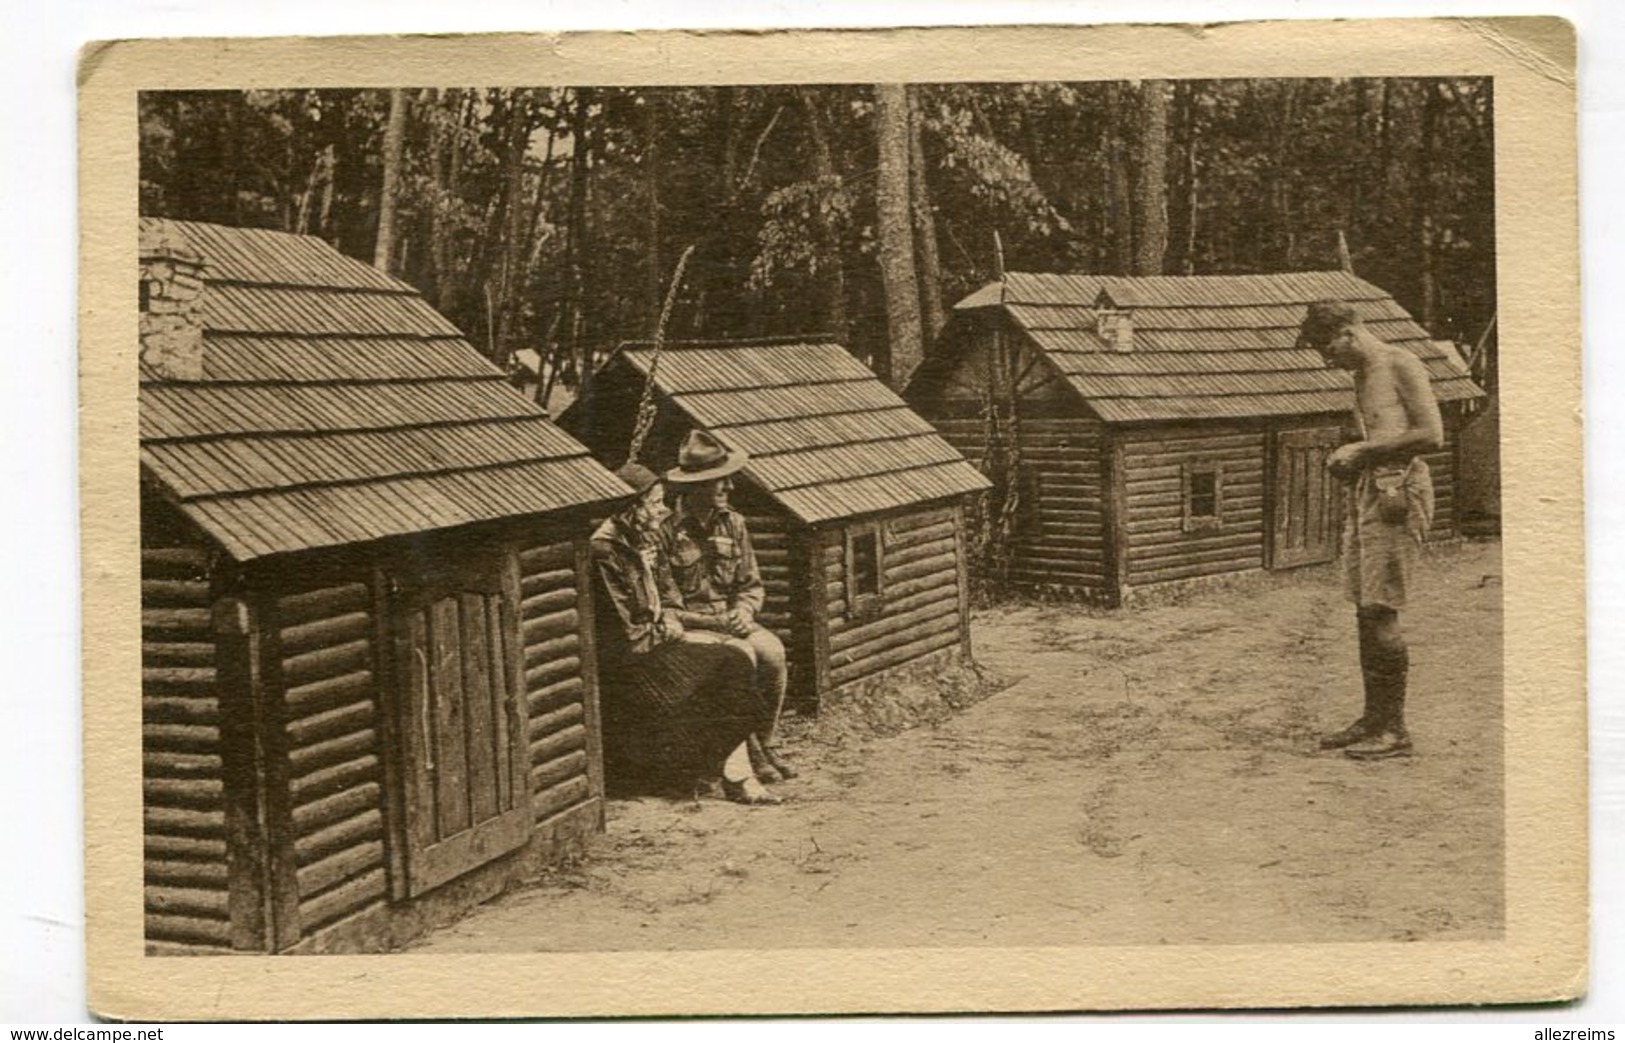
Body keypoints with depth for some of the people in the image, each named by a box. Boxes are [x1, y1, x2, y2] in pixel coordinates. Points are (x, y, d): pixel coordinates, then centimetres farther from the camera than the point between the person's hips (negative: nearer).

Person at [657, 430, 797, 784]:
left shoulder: (732, 523, 9)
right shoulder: (667, 532, -12)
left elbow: (751, 584, 14)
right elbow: (662, 605, -12)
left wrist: (743, 611, -8)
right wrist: (712, 621, -18)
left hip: (730, 620, 5)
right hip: (687, 629, -5)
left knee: (772, 651, -24)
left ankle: (765, 743, -7)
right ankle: (748, 752, -16)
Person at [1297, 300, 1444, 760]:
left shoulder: (1401, 366, -7)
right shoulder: (1362, 375, 20)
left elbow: (1431, 436, -16)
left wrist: (1362, 450, -12)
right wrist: (1347, 459, 10)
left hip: (1398, 492, -9)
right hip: (1365, 493, 9)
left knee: (1381, 611, -9)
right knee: (1365, 611, 8)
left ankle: (1394, 729, -4)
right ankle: (1373, 720, 15)